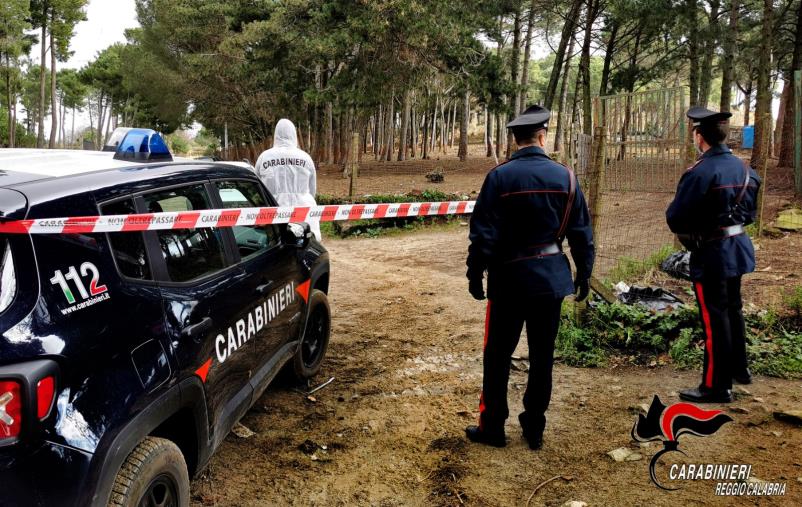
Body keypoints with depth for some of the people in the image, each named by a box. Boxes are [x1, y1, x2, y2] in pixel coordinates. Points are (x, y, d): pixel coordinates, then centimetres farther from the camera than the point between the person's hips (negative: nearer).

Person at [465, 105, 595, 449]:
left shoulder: (500, 177, -11)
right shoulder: (565, 176, -1)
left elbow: (483, 234, -11)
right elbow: (581, 233, 3)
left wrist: (475, 274, 0)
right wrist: (584, 274, 14)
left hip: (510, 279, -3)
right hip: (551, 278, 3)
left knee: (498, 355, 8)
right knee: (542, 356, 12)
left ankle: (492, 427, 17)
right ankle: (534, 428, 23)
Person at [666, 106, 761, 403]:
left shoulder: (700, 172, -21)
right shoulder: (743, 168, 5)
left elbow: (675, 218, -18)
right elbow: (750, 211, 16)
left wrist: (688, 229, 2)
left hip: (712, 255, -8)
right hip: (738, 247, 8)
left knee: (714, 318, -1)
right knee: (733, 309, 22)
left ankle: (717, 386, 7)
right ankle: (739, 368, 37)